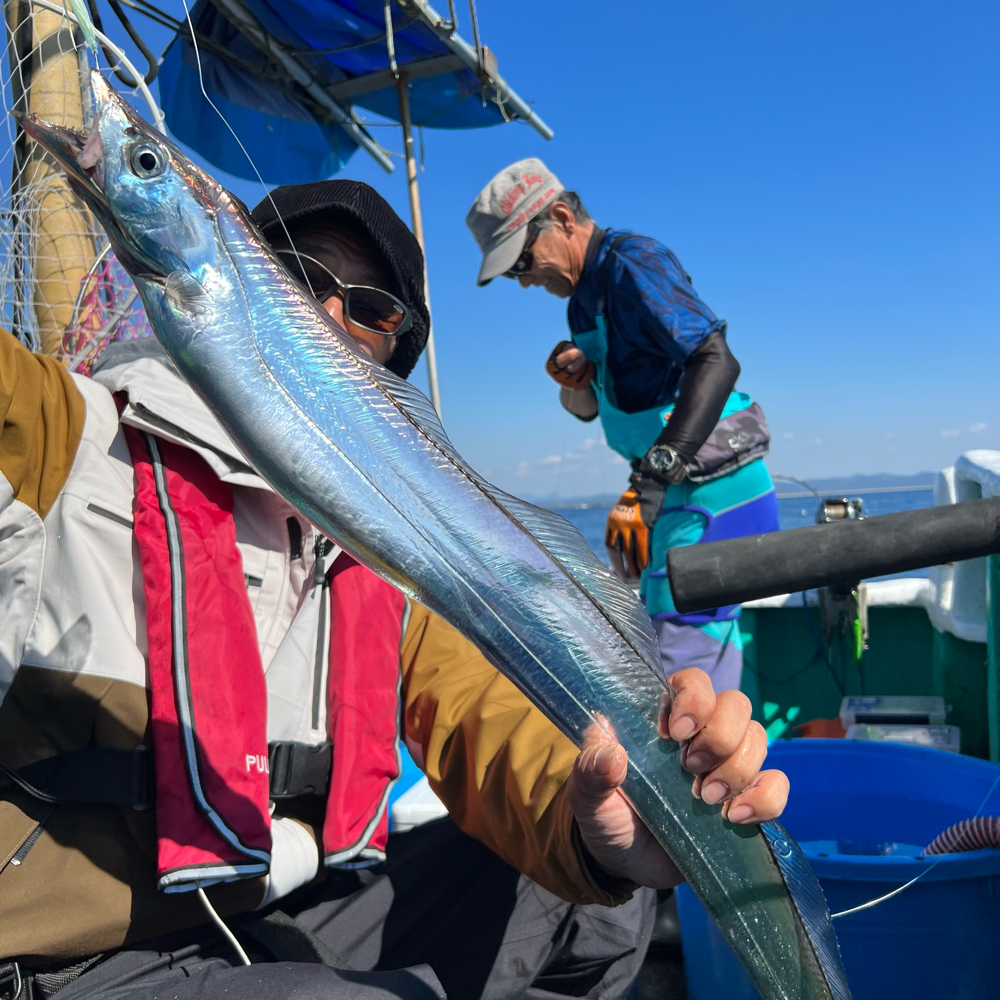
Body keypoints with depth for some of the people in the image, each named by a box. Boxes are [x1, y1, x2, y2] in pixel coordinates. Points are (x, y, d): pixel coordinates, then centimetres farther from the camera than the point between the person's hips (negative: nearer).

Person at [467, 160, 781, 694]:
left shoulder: (631, 261, -13)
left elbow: (716, 362, -27)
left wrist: (649, 483, -33)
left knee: (683, 652, -10)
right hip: (679, 495, 10)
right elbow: (588, 406, 24)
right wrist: (574, 378, 0)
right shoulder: (588, 290, 16)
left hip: (711, 490, -10)